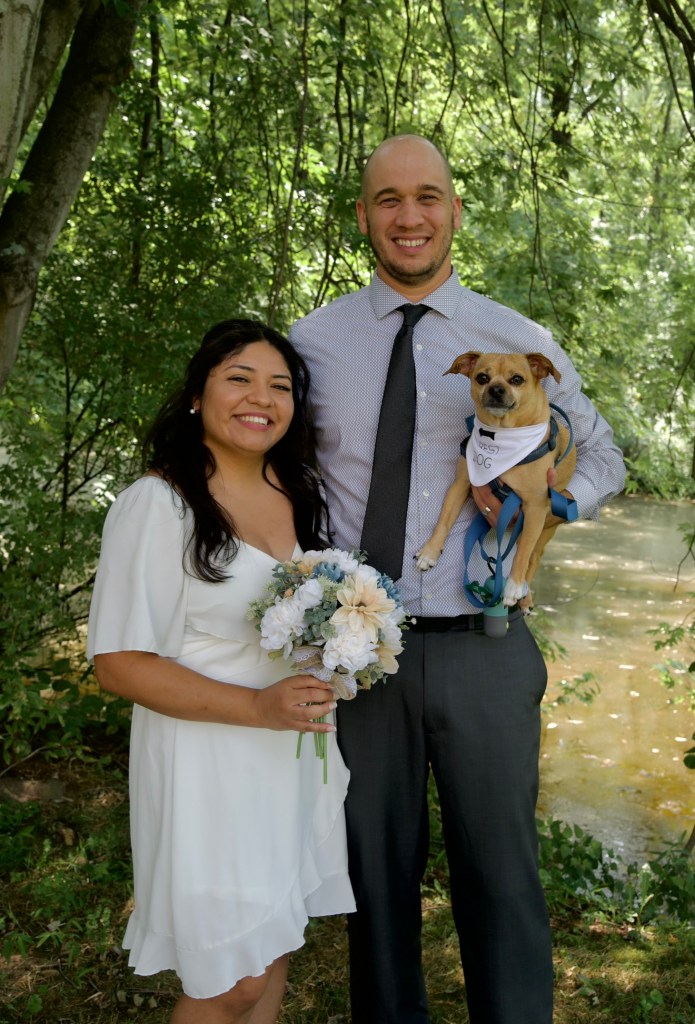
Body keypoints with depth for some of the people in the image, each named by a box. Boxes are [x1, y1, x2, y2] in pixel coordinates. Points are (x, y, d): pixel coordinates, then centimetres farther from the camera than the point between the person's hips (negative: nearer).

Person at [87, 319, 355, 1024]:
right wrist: (257, 708, -23)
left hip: (298, 752, 7)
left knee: (273, 951, 20)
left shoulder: (298, 492, 6)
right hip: (210, 765, -6)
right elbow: (118, 663, -17)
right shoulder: (156, 504, -16)